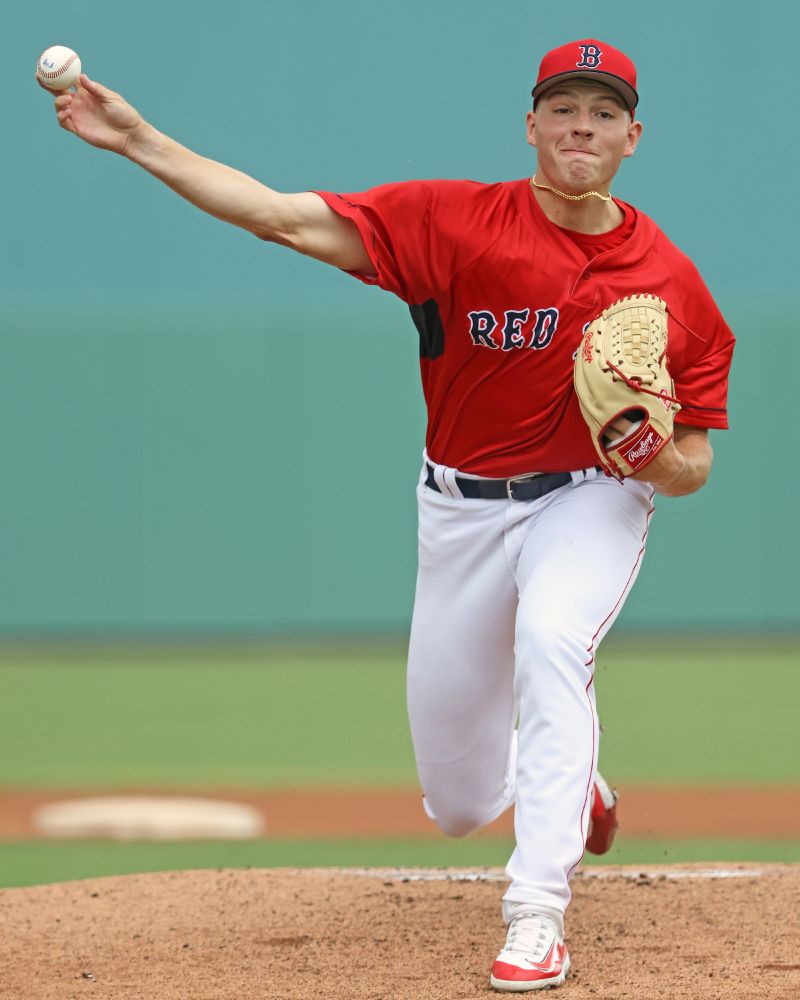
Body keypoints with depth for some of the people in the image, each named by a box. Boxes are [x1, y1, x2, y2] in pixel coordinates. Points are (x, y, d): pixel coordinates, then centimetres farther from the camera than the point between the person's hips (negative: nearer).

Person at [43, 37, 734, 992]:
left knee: (551, 636, -37)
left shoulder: (673, 284, -8)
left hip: (591, 501, -1)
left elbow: (691, 470, -2)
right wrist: (139, 142, -27)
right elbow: (289, 218, -19)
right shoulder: (456, 220, -12)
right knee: (458, 802, 7)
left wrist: (652, 452, -26)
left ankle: (537, 915, -34)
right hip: (463, 510, 1)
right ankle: (567, 777, 46)